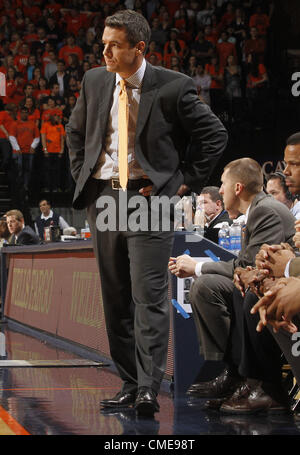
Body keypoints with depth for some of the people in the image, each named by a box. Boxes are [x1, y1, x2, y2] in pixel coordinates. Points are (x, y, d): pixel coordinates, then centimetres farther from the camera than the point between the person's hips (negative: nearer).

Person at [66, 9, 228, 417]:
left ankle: (149, 388, -13)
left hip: (149, 200, -5)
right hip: (102, 198, 5)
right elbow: (76, 131, 24)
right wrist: (82, 175, 13)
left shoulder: (172, 87, -8)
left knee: (149, 296, -12)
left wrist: (186, 181, -4)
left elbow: (215, 136, 0)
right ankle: (129, 383, 17)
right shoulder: (94, 82, 7)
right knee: (115, 299, 8)